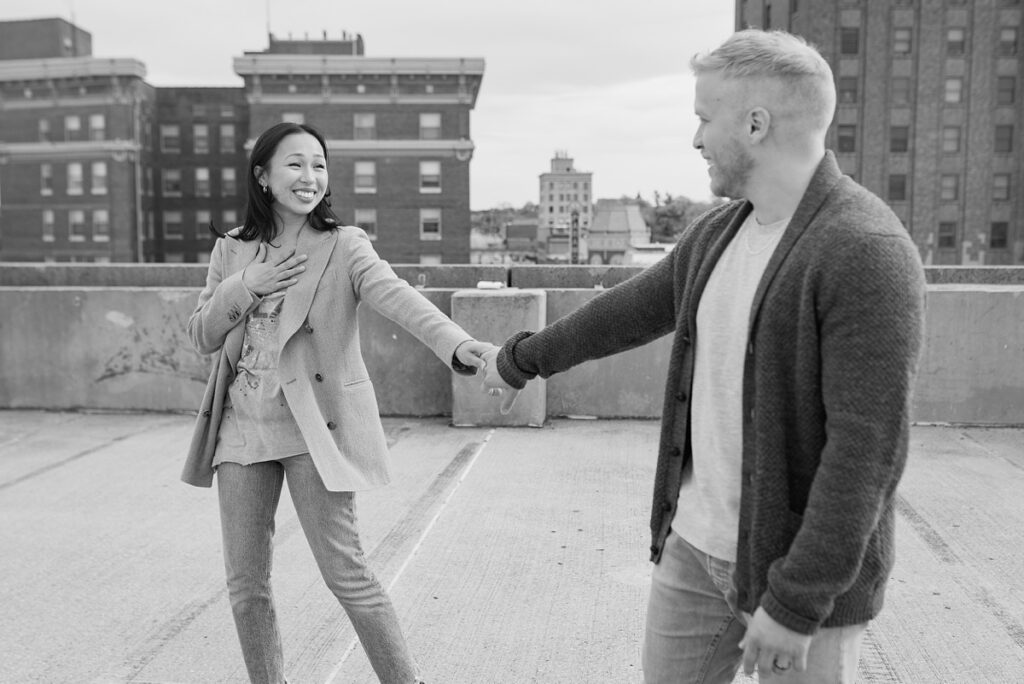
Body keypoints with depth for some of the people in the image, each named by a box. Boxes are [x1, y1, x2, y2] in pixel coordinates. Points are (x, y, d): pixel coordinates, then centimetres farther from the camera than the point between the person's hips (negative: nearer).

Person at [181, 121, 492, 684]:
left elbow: (398, 298, -24)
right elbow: (201, 337, 9)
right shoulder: (231, 250, 8)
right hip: (242, 426, 4)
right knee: (245, 584, 10)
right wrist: (244, 288, -9)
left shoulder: (344, 246, -5)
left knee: (345, 574, -4)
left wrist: (459, 344, -43)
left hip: (314, 427, -4)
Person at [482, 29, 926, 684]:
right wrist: (521, 359, 29)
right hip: (694, 545, 7)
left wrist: (795, 606, -22)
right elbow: (630, 310, 17)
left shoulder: (866, 252, -21)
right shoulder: (719, 232, 4)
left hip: (803, 570, -7)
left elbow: (868, 447, -24)